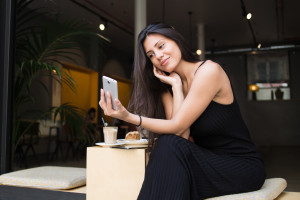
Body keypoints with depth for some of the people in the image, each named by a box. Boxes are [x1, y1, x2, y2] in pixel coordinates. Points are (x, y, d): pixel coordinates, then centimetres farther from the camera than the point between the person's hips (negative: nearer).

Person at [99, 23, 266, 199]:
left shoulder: (208, 70, -15)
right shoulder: (166, 90, 6)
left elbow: (177, 127, -18)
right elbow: (182, 136, -10)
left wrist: (129, 117, -26)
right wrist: (176, 86, -9)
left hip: (244, 166, -5)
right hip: (209, 163, 5)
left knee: (169, 146, -27)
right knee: (167, 144, -25)